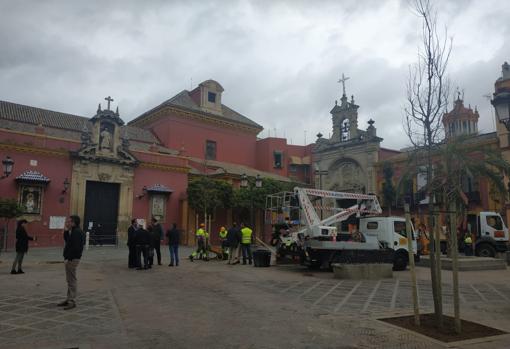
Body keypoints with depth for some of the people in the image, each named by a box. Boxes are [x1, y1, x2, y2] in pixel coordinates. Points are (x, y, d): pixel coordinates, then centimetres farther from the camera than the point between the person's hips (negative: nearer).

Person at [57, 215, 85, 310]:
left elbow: (75, 248, -24)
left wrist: (68, 258, -22)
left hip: (72, 259, -11)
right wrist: (66, 230, 10)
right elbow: (66, 240, 20)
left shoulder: (77, 232, -18)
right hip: (70, 258, 11)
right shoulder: (74, 231, 15)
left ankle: (72, 301, 1)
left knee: (72, 280, -5)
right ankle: (69, 299, 25)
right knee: (69, 280, 16)